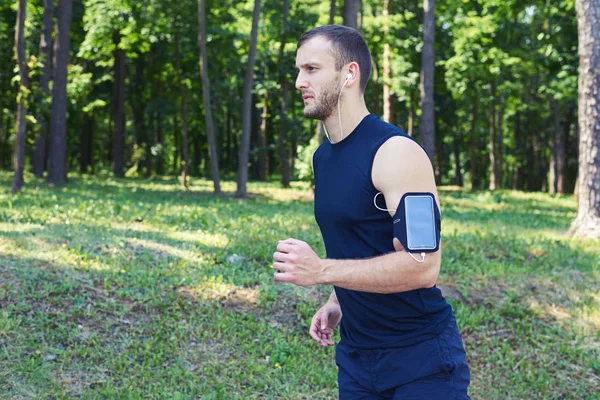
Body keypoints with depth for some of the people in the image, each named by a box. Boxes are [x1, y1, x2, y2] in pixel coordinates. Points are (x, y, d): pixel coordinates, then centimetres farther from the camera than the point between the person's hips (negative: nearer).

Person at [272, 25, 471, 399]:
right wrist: (338, 301, 8)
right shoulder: (323, 156, 7)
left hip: (421, 356, -7)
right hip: (356, 354, 7)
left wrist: (321, 271, -26)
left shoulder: (395, 152, -18)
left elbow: (422, 265, -26)